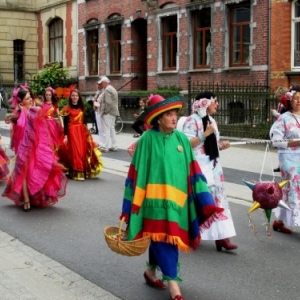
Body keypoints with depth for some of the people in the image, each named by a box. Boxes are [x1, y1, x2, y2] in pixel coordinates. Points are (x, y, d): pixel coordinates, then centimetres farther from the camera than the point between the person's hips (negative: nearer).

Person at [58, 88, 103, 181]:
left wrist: (87, 132, 10)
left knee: (83, 151, 5)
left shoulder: (81, 108, 11)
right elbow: (65, 123, -6)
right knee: (74, 152, -5)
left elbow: (84, 121, 14)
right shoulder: (67, 108, -3)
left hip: (82, 132, 5)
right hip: (72, 132, -5)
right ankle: (75, 173, 0)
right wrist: (65, 135, -12)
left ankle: (83, 172, 17)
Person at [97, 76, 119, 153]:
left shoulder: (107, 90, -15)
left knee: (105, 130, -8)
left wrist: (104, 112, -17)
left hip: (107, 113, -10)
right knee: (111, 129, 15)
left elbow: (108, 103, -23)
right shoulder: (113, 89, 18)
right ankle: (113, 146, 18)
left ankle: (104, 147, -7)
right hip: (113, 112, 10)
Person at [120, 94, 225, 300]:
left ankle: (151, 271, 34)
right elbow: (137, 172, -7)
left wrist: (204, 199, 1)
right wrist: (132, 203, -8)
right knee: (163, 236, -5)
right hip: (156, 198, -5)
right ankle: (173, 283, 0)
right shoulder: (147, 139, -10)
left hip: (176, 198, 5)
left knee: (161, 237, 15)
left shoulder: (182, 139, 2)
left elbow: (192, 170, 4)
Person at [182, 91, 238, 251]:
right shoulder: (192, 120, -11)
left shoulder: (211, 120, 15)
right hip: (198, 166, -8)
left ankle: (220, 236, 4)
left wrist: (221, 145, 1)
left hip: (212, 166, 8)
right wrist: (205, 134, -22)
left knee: (217, 198, 3)